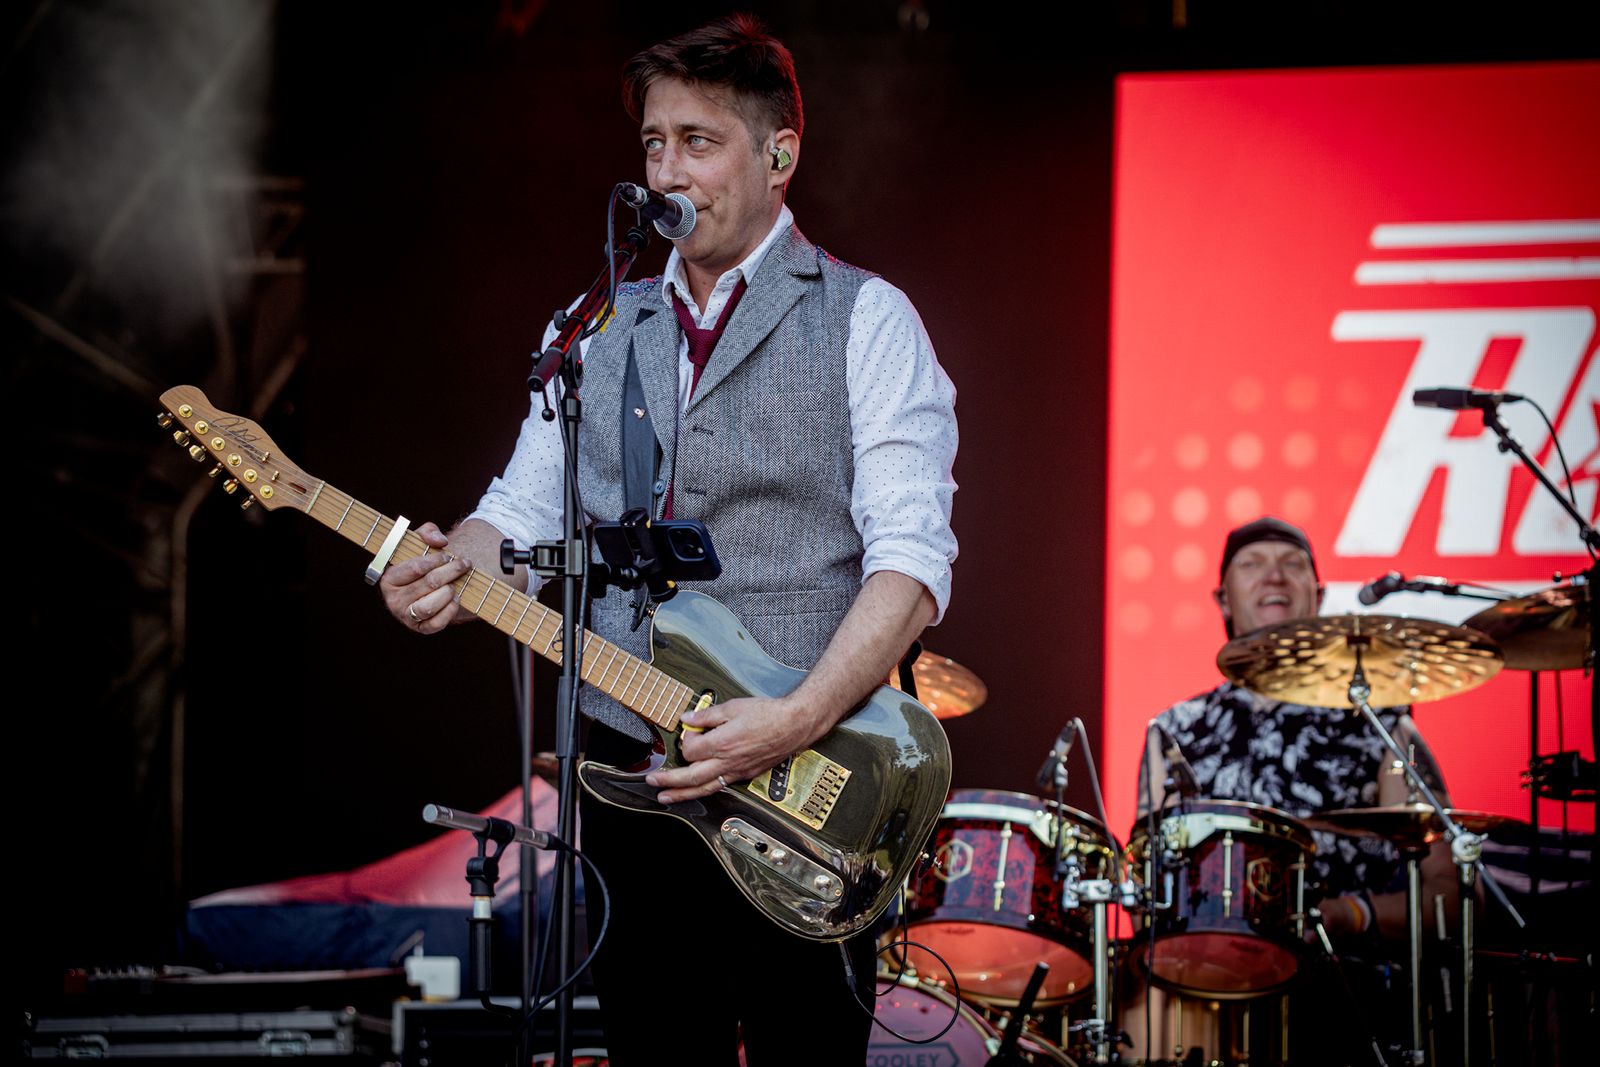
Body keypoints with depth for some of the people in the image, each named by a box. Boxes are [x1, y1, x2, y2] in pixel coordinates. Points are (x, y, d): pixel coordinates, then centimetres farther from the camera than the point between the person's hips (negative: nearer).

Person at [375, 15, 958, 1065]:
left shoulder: (862, 319, -2)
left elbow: (912, 556, -11)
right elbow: (528, 509, 15)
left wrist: (795, 723, -23)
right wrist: (454, 568, -10)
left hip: (805, 781, -4)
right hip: (627, 771, 5)